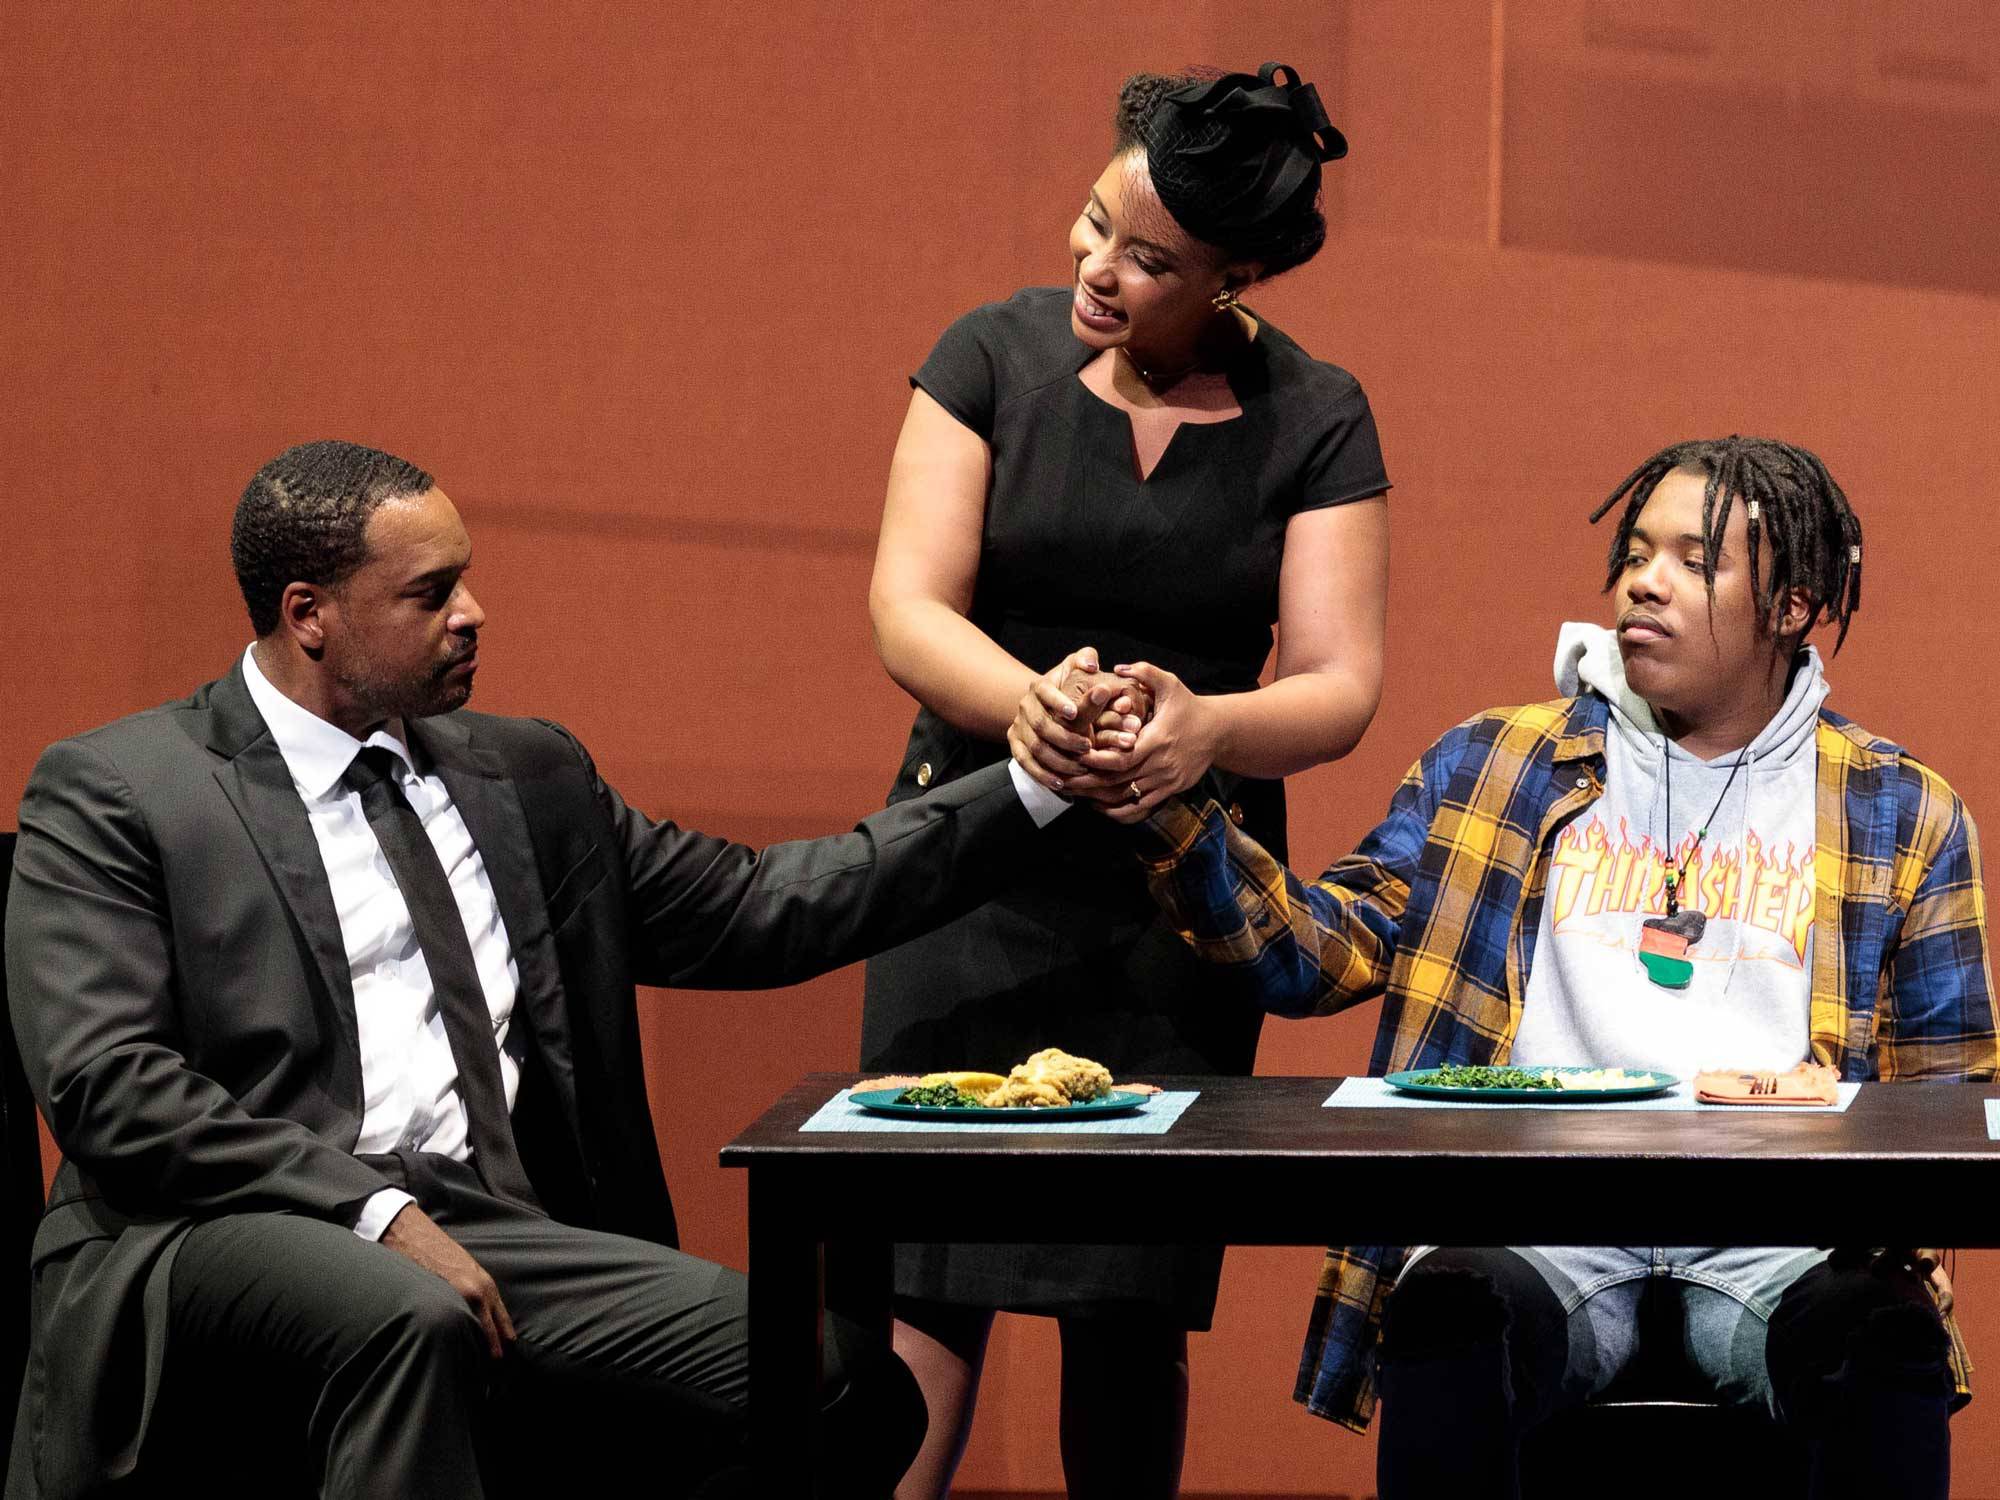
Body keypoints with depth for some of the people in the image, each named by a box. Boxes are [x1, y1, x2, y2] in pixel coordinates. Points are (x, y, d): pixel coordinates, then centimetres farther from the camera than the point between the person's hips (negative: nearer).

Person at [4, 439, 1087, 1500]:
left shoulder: (528, 778, 21)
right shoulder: (114, 793, 4)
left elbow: (755, 914, 21)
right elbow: (107, 1086, -7)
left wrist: (1031, 788, 15)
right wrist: (376, 1212, -17)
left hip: (489, 1231, 5)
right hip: (211, 1237, -5)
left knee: (842, 1377, -20)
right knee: (409, 1317, -40)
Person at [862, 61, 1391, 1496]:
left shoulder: (1316, 421, -1)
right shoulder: (998, 355, -1)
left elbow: (1338, 689, -7)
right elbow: (907, 609, -8)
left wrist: (1201, 725, -30)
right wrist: (1034, 706, -30)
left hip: (1186, 887, 0)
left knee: (1133, 1307, 0)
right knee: (926, 1274, -9)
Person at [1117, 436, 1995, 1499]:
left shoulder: (1899, 813, 17)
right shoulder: (1492, 766, 17)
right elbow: (1316, 953, 10)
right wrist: (1177, 815, -7)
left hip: (1770, 1240, 0)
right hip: (1539, 1217, 0)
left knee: (1887, 1335, -35)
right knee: (1456, 1319, -35)